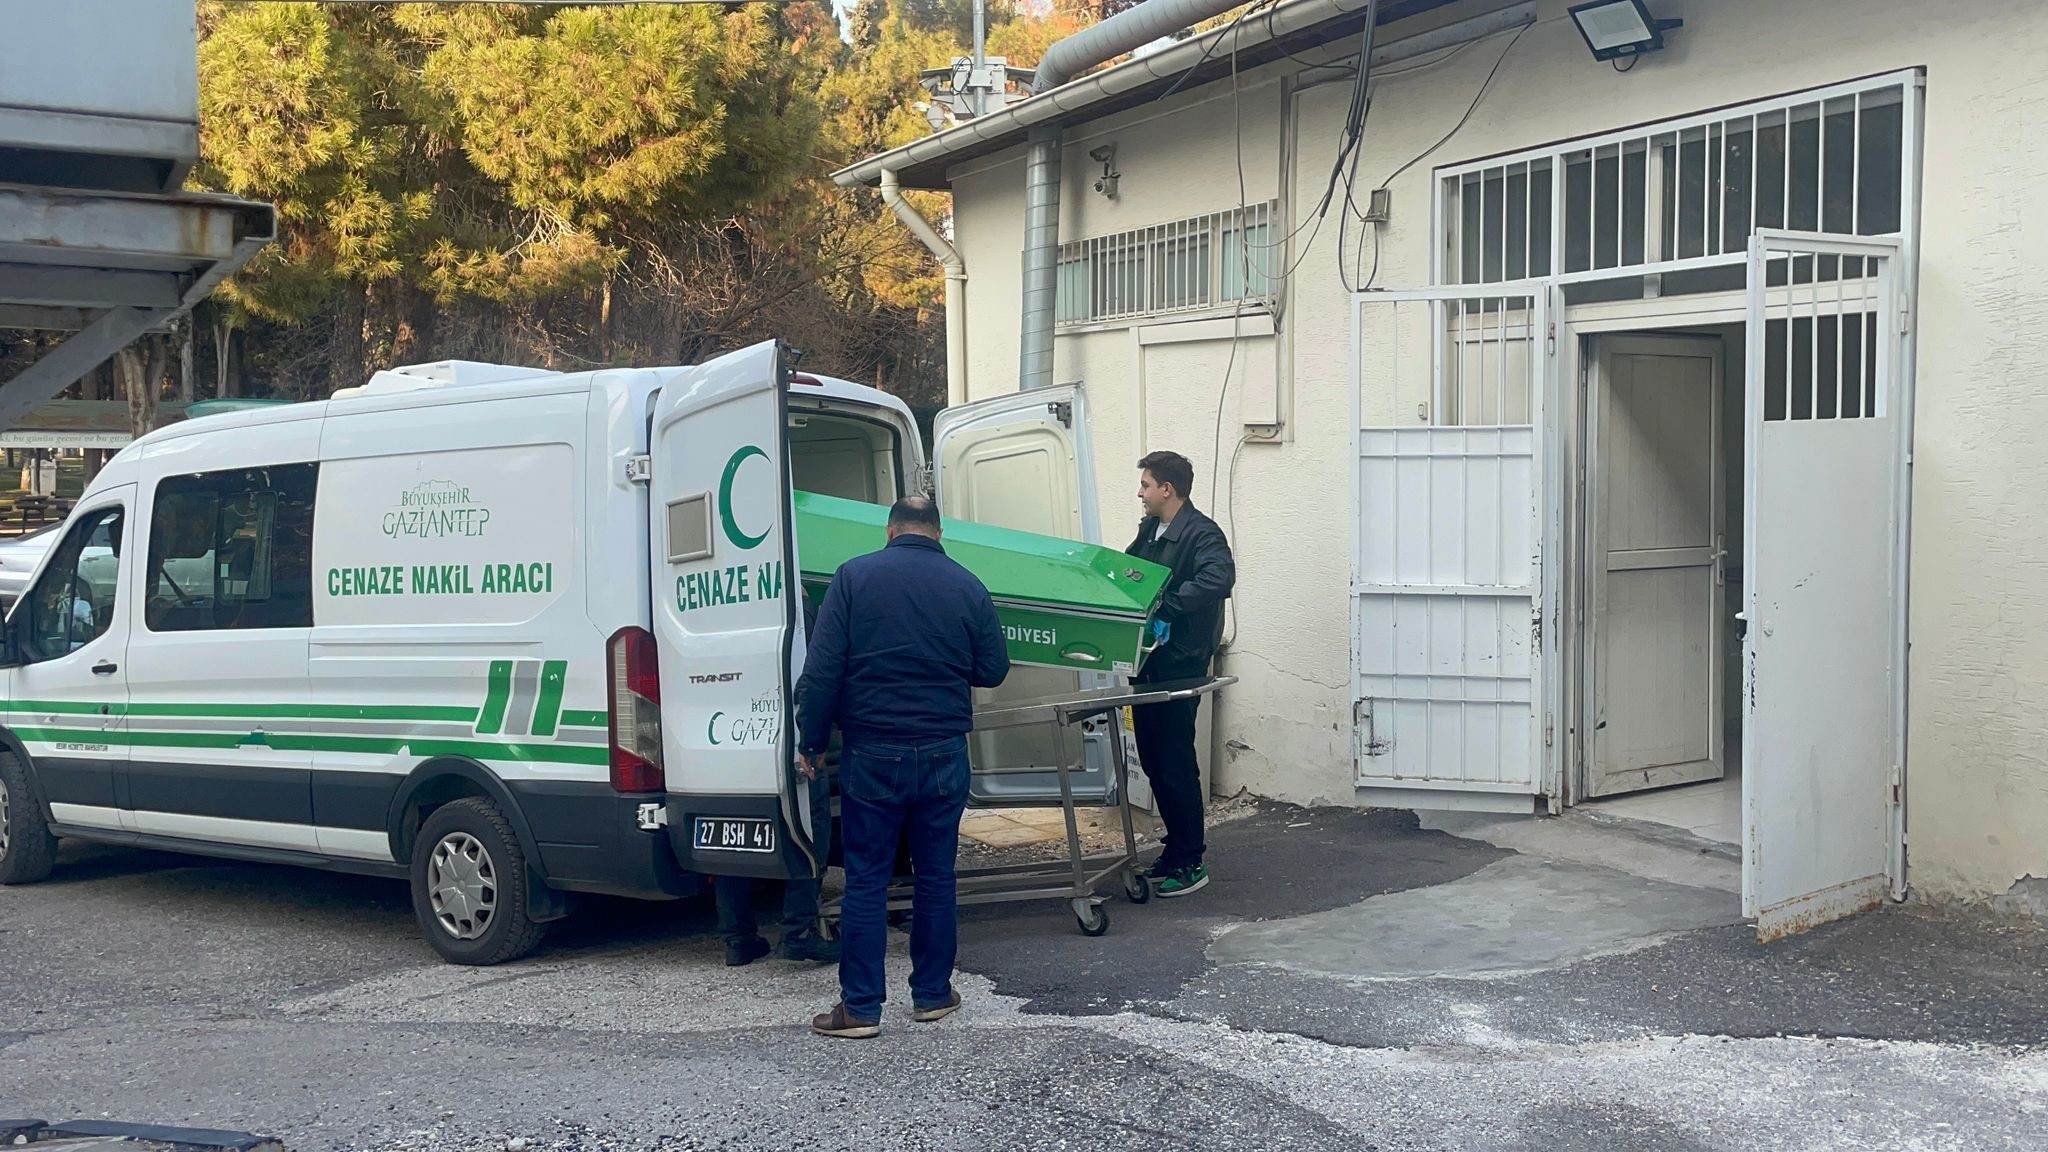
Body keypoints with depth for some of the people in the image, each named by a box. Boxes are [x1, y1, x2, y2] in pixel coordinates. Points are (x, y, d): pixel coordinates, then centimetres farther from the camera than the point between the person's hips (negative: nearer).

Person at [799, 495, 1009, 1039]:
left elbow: (822, 669, -9)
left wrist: (812, 742, -1)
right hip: (943, 756, 2)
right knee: (936, 877, 13)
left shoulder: (855, 576, -4)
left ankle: (861, 1007, 6)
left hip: (871, 756, -2)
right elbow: (993, 669, 8)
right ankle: (933, 994, 21)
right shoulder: (967, 586, 2)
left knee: (866, 881, 4)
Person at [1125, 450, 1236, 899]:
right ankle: (1178, 846, 26)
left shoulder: (1201, 533, -13)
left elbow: (1219, 577, -31)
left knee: (1176, 763, -3)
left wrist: (1163, 605, -31)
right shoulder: (1149, 530, 13)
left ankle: (1191, 862, 7)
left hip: (1180, 663, -9)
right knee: (1153, 759, 14)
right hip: (1147, 660, 9)